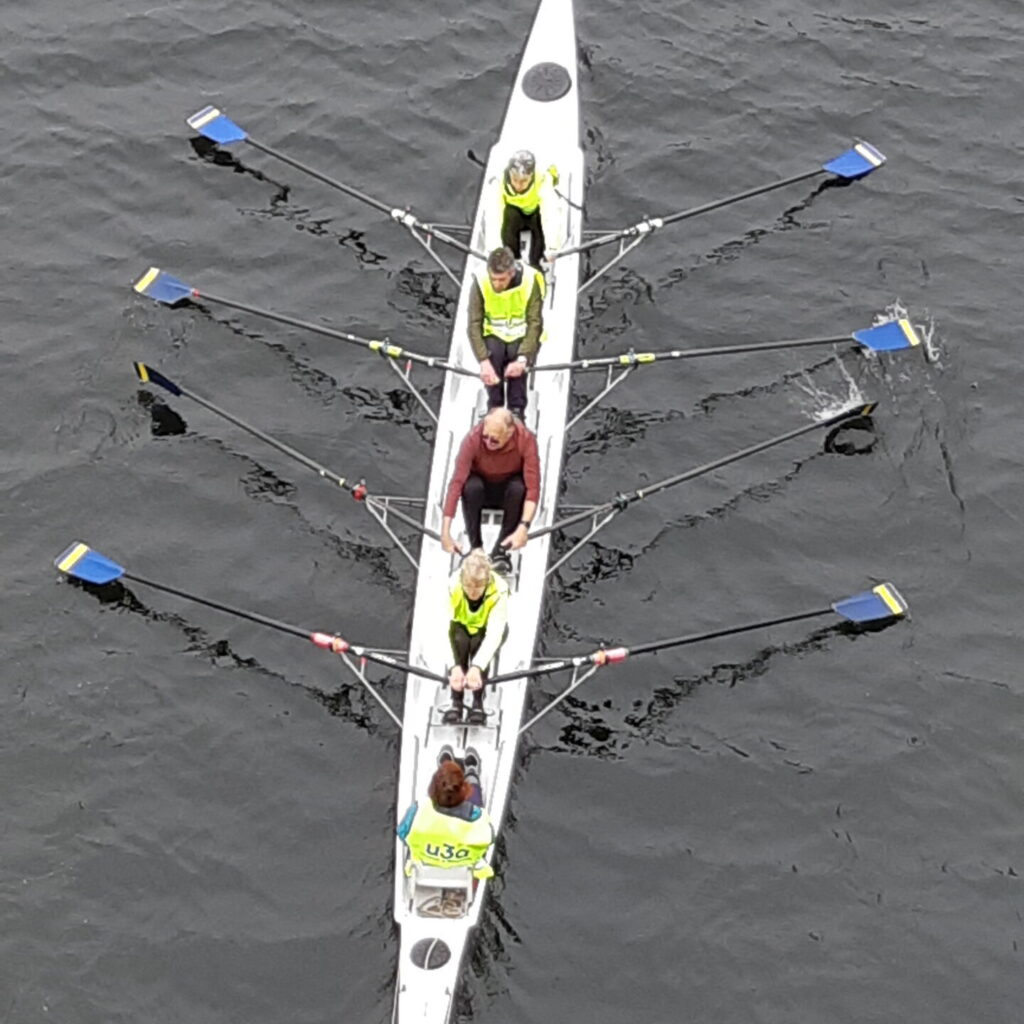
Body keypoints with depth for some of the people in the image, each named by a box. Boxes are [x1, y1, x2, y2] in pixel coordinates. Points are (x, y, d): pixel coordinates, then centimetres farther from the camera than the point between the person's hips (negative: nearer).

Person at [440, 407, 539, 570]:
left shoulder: (526, 440, -29)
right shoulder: (472, 439, -30)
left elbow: (532, 488, -32)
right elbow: (456, 483, -33)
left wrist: (523, 527, -45)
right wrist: (445, 532, -40)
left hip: (508, 490, 0)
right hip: (482, 488, 0)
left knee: (518, 488, -34)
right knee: (471, 486, -34)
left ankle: (501, 552, -18)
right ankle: (475, 549, -15)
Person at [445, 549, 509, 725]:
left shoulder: (499, 590, -33)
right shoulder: (452, 586, -32)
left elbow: (494, 634, -41)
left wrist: (477, 667, -55)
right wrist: (455, 666, -49)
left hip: (486, 628, -1)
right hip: (462, 625, 1)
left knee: (478, 642, -34)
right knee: (460, 640, -33)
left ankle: (478, 703, -19)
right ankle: (456, 702, -23)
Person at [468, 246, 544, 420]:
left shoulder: (531, 281, -20)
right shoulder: (480, 282, -18)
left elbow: (535, 324, -20)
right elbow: (474, 325, -19)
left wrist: (522, 359, -34)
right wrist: (484, 361, -32)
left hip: (523, 336, 0)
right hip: (494, 335, 1)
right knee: (492, 354, -32)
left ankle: (517, 413, -19)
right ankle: (494, 411, -17)